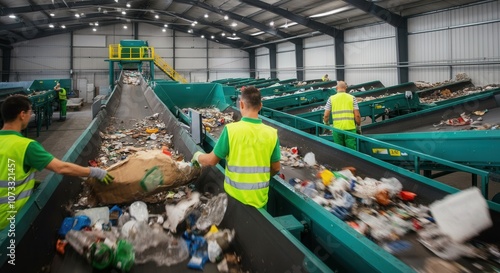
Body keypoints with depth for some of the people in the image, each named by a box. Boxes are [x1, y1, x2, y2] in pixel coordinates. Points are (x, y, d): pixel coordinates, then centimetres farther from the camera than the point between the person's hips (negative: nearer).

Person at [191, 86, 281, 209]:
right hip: (260, 198, 1)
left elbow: (211, 160, -6)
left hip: (235, 197, -1)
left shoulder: (231, 129, -16)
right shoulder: (271, 133, -9)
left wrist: (197, 156, 15)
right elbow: (276, 168, 1)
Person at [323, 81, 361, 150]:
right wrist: (358, 125, 14)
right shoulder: (352, 98, 5)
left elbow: (326, 115, 2)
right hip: (350, 128, 0)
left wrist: (326, 123, 21)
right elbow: (357, 115, -1)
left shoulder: (331, 98, 5)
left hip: (337, 128, 1)